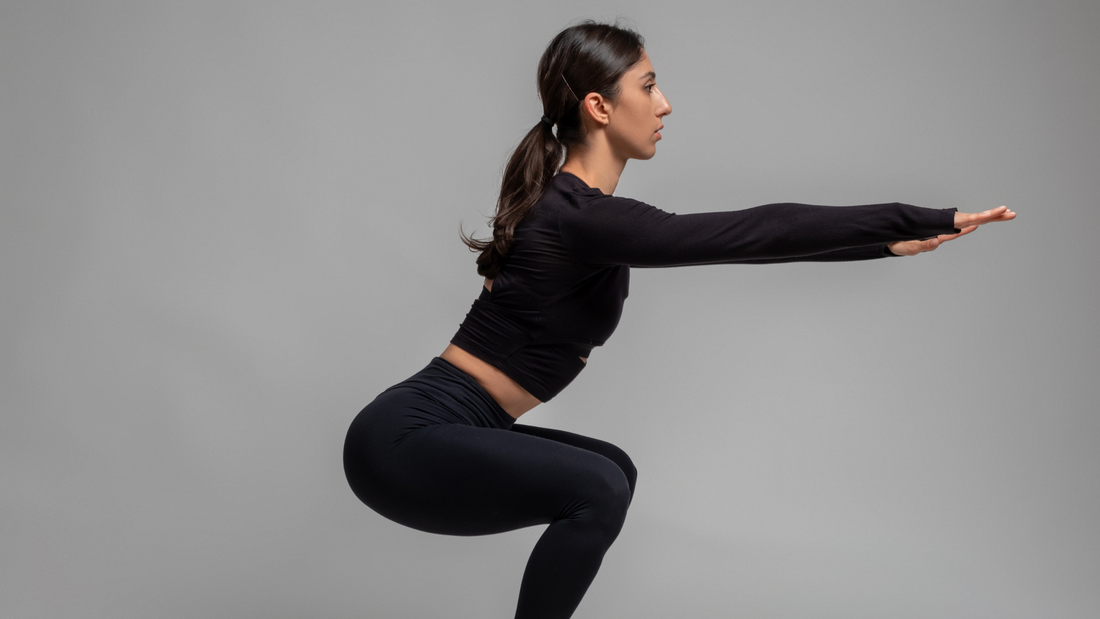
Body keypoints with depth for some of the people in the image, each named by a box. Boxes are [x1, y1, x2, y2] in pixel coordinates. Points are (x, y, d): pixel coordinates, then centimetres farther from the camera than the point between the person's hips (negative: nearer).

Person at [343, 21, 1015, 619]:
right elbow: (752, 232, -23)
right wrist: (922, 219, -19)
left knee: (609, 472, 19)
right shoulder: (583, 218, -20)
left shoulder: (580, 208, 9)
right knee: (598, 490, -21)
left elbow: (736, 239, 15)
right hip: (406, 440, -10)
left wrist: (884, 241, 12)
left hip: (437, 431, 10)